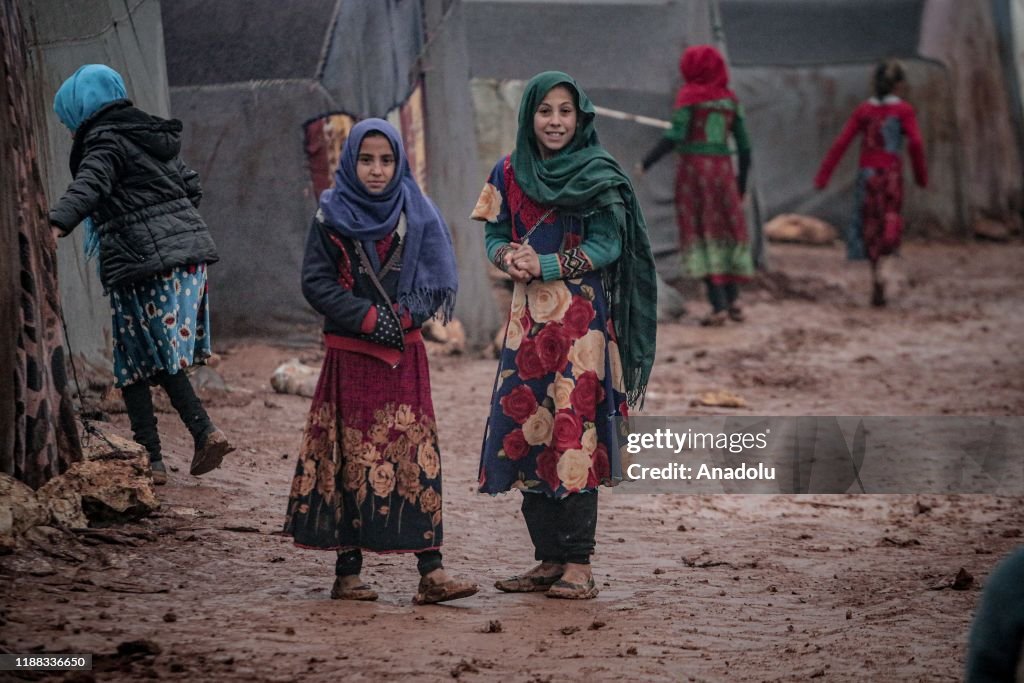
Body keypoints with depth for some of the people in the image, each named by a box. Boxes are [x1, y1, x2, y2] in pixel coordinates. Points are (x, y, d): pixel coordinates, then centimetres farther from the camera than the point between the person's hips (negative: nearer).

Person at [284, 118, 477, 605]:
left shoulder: (417, 214, 6)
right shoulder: (331, 216, 1)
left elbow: (439, 282, 5)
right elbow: (315, 282, -3)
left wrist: (406, 314, -12)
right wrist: (366, 317, -12)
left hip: (403, 353, 1)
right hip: (350, 354, -1)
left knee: (416, 455, -6)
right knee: (351, 459, -1)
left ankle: (431, 572, -9)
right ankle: (347, 571, 4)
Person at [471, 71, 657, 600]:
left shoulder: (598, 176, -3)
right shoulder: (509, 173, 10)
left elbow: (606, 246, -8)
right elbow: (494, 235, 12)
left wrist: (545, 265, -16)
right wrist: (509, 256, -10)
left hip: (581, 317, -5)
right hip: (528, 318, 5)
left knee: (573, 434, -9)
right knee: (527, 432, 3)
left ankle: (578, 565, -7)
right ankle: (550, 560, 11)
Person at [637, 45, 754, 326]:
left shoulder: (689, 95, -4)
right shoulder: (729, 99, 10)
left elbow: (675, 136, -15)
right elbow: (743, 144, 10)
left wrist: (646, 163, -8)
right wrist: (742, 183, 18)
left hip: (693, 169, -4)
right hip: (722, 170, 4)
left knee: (701, 237, -2)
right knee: (725, 231, 15)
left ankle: (718, 306, -9)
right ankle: (733, 300, 8)